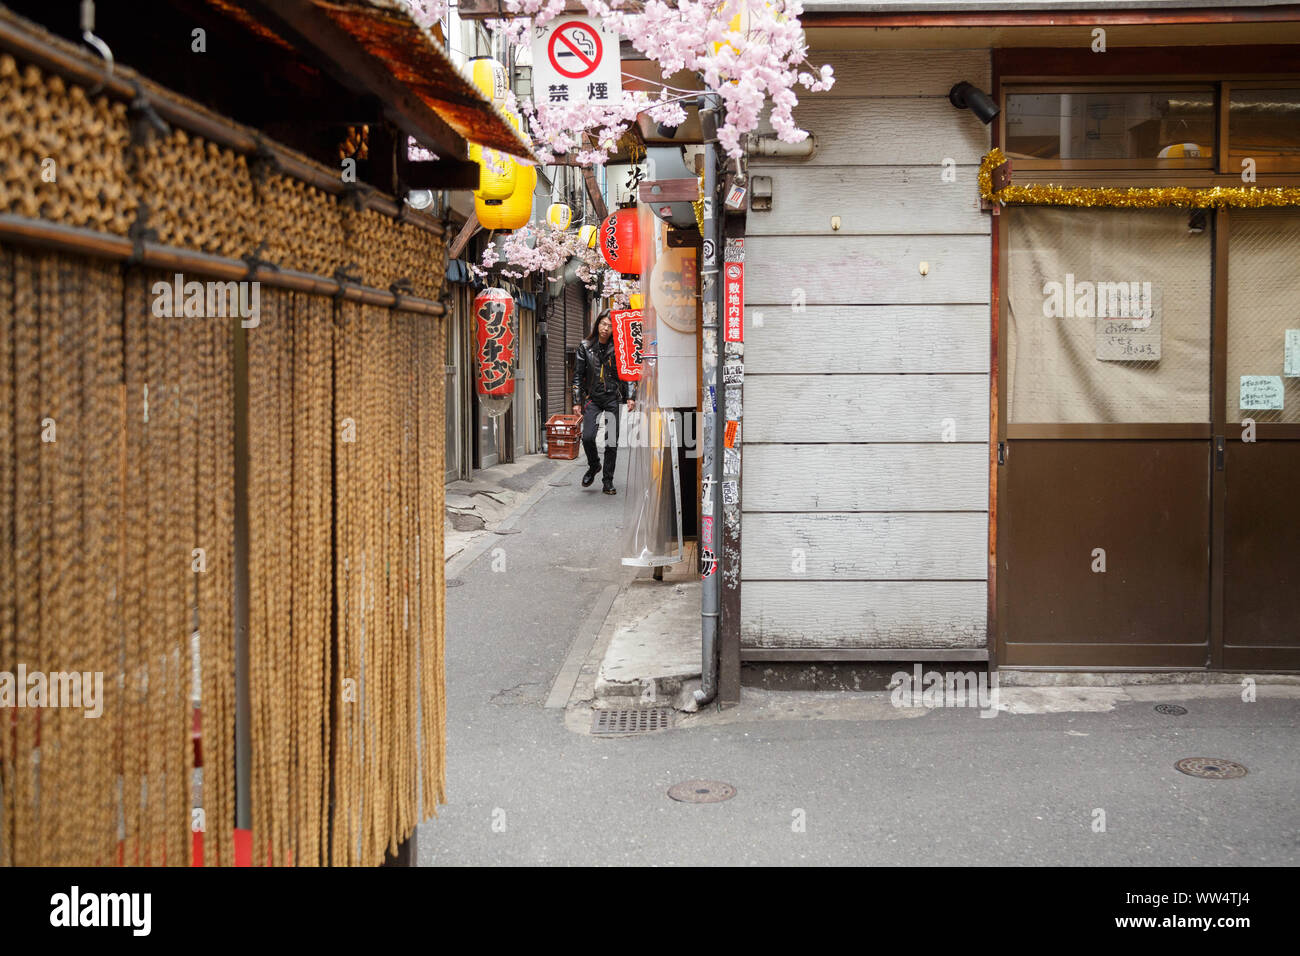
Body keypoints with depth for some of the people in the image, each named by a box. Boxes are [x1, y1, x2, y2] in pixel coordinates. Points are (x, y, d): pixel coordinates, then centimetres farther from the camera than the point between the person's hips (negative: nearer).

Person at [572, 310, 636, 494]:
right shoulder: (585, 347, 3)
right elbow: (578, 376, 6)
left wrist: (631, 397, -5)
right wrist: (577, 401, 2)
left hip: (613, 398, 0)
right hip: (592, 398, 0)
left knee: (612, 441, 0)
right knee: (587, 437, -14)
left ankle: (608, 481, 12)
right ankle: (593, 466, 17)